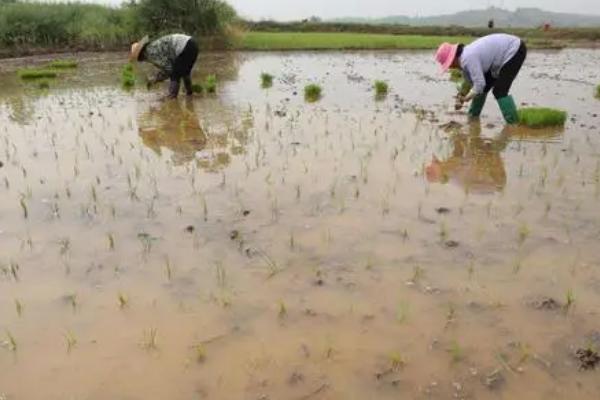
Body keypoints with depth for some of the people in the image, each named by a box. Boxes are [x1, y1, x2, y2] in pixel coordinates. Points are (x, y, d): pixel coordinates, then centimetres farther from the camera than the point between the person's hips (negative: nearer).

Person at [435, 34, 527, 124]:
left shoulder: (468, 58, -28)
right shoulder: (464, 56, 1)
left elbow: (479, 84, -28)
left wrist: (467, 98, -14)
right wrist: (463, 97, 15)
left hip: (515, 51, -10)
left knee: (499, 91, -15)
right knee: (484, 87, 12)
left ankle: (513, 123, -9)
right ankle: (474, 114, 28)